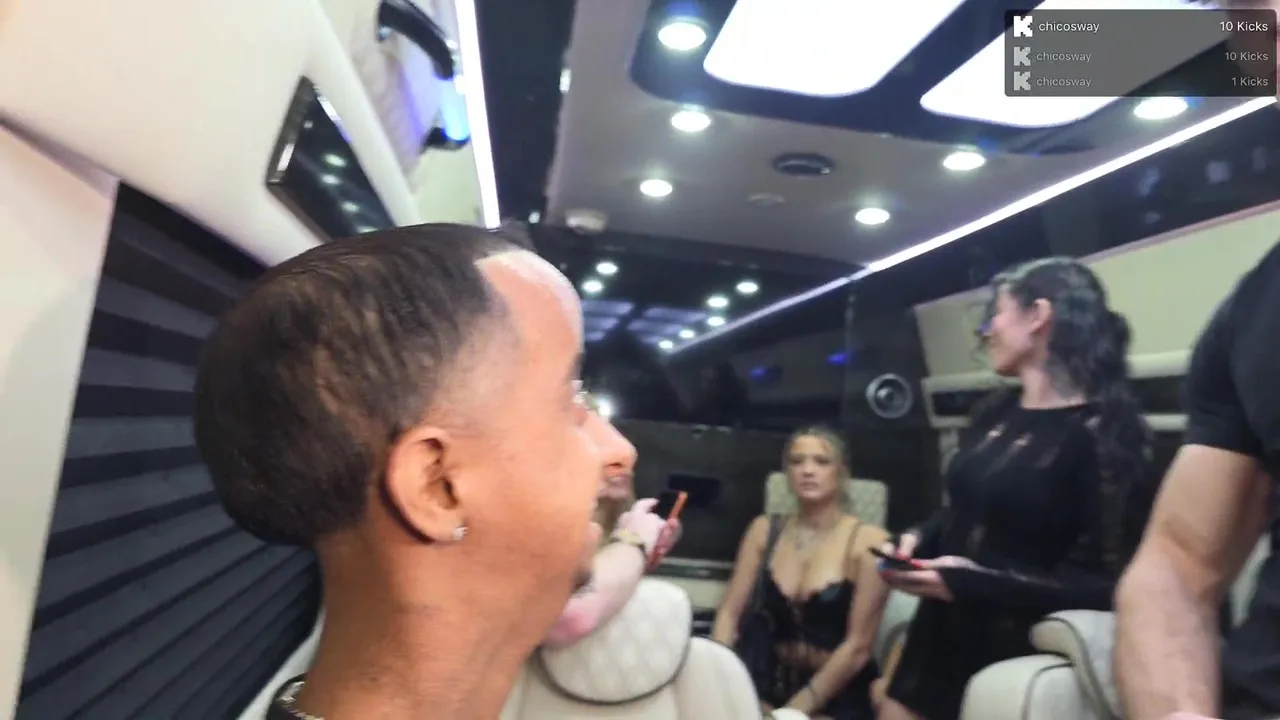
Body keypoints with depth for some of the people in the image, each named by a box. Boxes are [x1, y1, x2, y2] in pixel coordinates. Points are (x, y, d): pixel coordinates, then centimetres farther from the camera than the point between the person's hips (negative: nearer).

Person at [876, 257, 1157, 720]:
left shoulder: (1101, 432, -14)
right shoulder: (994, 415, 7)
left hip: (1015, 655, -6)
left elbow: (1109, 583, -16)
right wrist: (918, 540, -3)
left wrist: (973, 581, -21)